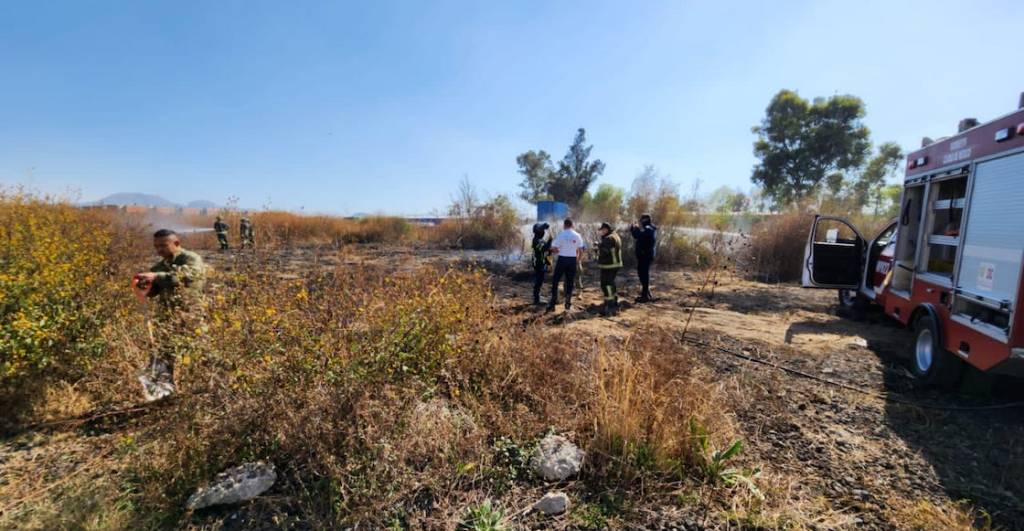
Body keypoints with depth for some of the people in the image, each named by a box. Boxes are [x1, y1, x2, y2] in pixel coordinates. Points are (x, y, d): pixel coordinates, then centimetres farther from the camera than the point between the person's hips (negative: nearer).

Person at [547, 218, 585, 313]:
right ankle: (568, 303, 12)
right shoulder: (577, 235, 1)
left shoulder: (560, 235, -7)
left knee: (555, 280, 8)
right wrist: (578, 259, 19)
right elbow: (581, 250, 3)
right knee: (570, 282, 10)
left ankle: (553, 301, 5)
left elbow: (554, 249, -10)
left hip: (562, 259, -3)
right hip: (572, 260, 3)